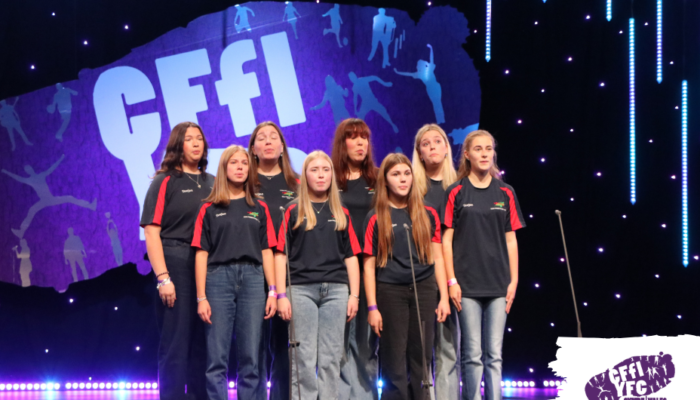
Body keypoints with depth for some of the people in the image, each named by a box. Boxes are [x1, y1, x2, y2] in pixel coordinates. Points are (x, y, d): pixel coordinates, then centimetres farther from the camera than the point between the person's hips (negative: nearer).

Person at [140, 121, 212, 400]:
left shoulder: (212, 184, 14)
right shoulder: (165, 182, 1)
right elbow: (151, 233, -6)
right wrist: (163, 278, -15)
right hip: (177, 266, -5)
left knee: (203, 346, 8)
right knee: (175, 346, -3)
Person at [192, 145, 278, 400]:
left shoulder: (259, 209, 14)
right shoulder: (210, 209, 8)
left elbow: (266, 252, 10)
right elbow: (201, 254, 3)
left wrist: (272, 292, 1)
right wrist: (201, 298, -4)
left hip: (252, 279, 2)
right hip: (219, 278, -2)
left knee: (251, 359, 0)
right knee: (217, 358, -3)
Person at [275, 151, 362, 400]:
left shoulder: (341, 214, 14)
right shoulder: (293, 211, 6)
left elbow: (351, 256, 12)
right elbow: (281, 255, 2)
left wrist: (354, 294, 4)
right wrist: (281, 295, -6)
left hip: (336, 289, 2)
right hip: (301, 288, -2)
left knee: (331, 357, 2)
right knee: (304, 357, -3)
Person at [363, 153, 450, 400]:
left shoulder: (428, 215, 8)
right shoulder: (376, 218, 1)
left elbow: (437, 258, 10)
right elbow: (369, 266, 0)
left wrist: (444, 297, 3)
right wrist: (372, 307, -5)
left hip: (424, 290, 2)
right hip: (390, 293, -2)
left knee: (421, 361, 5)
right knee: (395, 364, 1)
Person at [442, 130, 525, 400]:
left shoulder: (505, 193, 9)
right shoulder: (456, 193, 1)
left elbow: (511, 239, 9)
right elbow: (446, 239, 0)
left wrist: (513, 280, 4)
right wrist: (451, 281, -6)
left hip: (498, 285, 2)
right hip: (468, 285, -2)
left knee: (494, 354, 3)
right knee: (472, 354, -1)